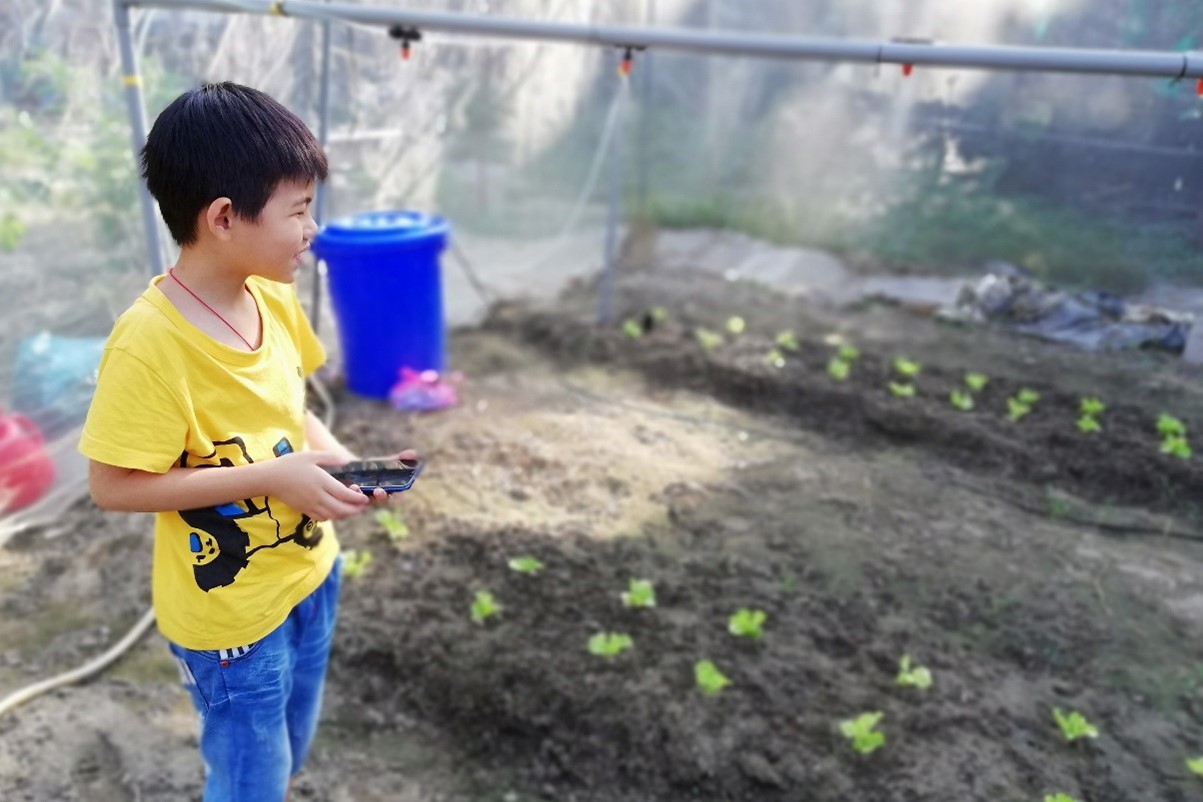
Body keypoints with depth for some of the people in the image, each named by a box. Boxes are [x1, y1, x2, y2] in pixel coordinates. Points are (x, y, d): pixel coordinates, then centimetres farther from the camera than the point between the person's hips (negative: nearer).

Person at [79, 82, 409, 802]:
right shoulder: (151, 340, -28)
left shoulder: (274, 296, -7)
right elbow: (114, 485, -23)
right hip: (229, 611, -6)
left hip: (310, 574, 7)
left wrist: (339, 459, -11)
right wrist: (272, 477, -27)